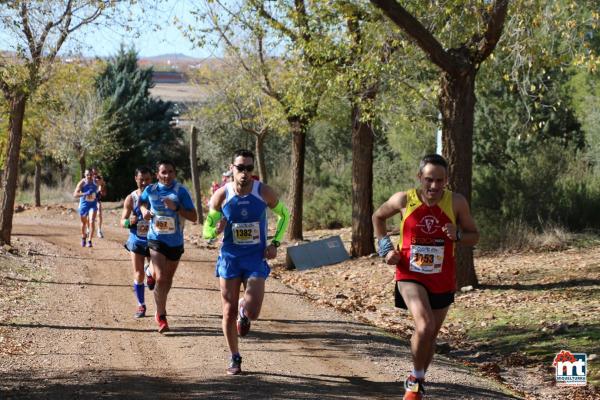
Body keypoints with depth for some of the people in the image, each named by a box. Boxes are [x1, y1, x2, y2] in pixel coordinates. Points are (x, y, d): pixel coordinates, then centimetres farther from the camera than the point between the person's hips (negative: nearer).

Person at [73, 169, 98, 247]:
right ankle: (83, 237, 40)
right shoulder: (82, 183, -14)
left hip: (93, 204, 1)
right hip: (84, 204, -1)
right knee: (84, 223, 14)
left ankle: (89, 240, -15)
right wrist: (85, 194, -35)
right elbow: (75, 194, -23)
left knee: (92, 222, -17)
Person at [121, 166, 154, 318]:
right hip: (137, 240, 0)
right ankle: (141, 306, 16)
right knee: (138, 275, 0)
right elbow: (123, 221, -4)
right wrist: (129, 222, -27)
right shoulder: (131, 198, -5)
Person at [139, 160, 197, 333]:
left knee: (168, 278, 17)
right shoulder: (150, 190, -4)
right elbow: (142, 202, 20)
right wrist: (144, 211, -1)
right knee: (160, 278, -16)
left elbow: (193, 216, -13)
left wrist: (176, 208, -26)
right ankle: (161, 316, -5)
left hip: (175, 241, 1)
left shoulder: (181, 191, -11)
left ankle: (160, 311, 40)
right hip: (156, 239, -1)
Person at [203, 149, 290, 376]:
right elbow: (207, 231, 2)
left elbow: (284, 215, 10)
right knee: (229, 312, 2)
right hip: (230, 257, 1)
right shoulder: (221, 195, -7)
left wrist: (275, 243, -1)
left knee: (252, 312, -14)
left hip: (256, 258, -1)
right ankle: (234, 359, 21)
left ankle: (244, 310, 25)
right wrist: (216, 230, -22)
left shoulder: (264, 193, -8)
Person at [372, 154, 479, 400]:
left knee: (431, 334, 16)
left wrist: (457, 236, -19)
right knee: (424, 327, -25)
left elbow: (474, 236, 3)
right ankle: (416, 378, -1)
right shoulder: (404, 200, -9)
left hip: (443, 281, 3)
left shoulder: (457, 203, -8)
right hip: (411, 276, -3)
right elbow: (378, 217, 10)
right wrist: (385, 248, -1)